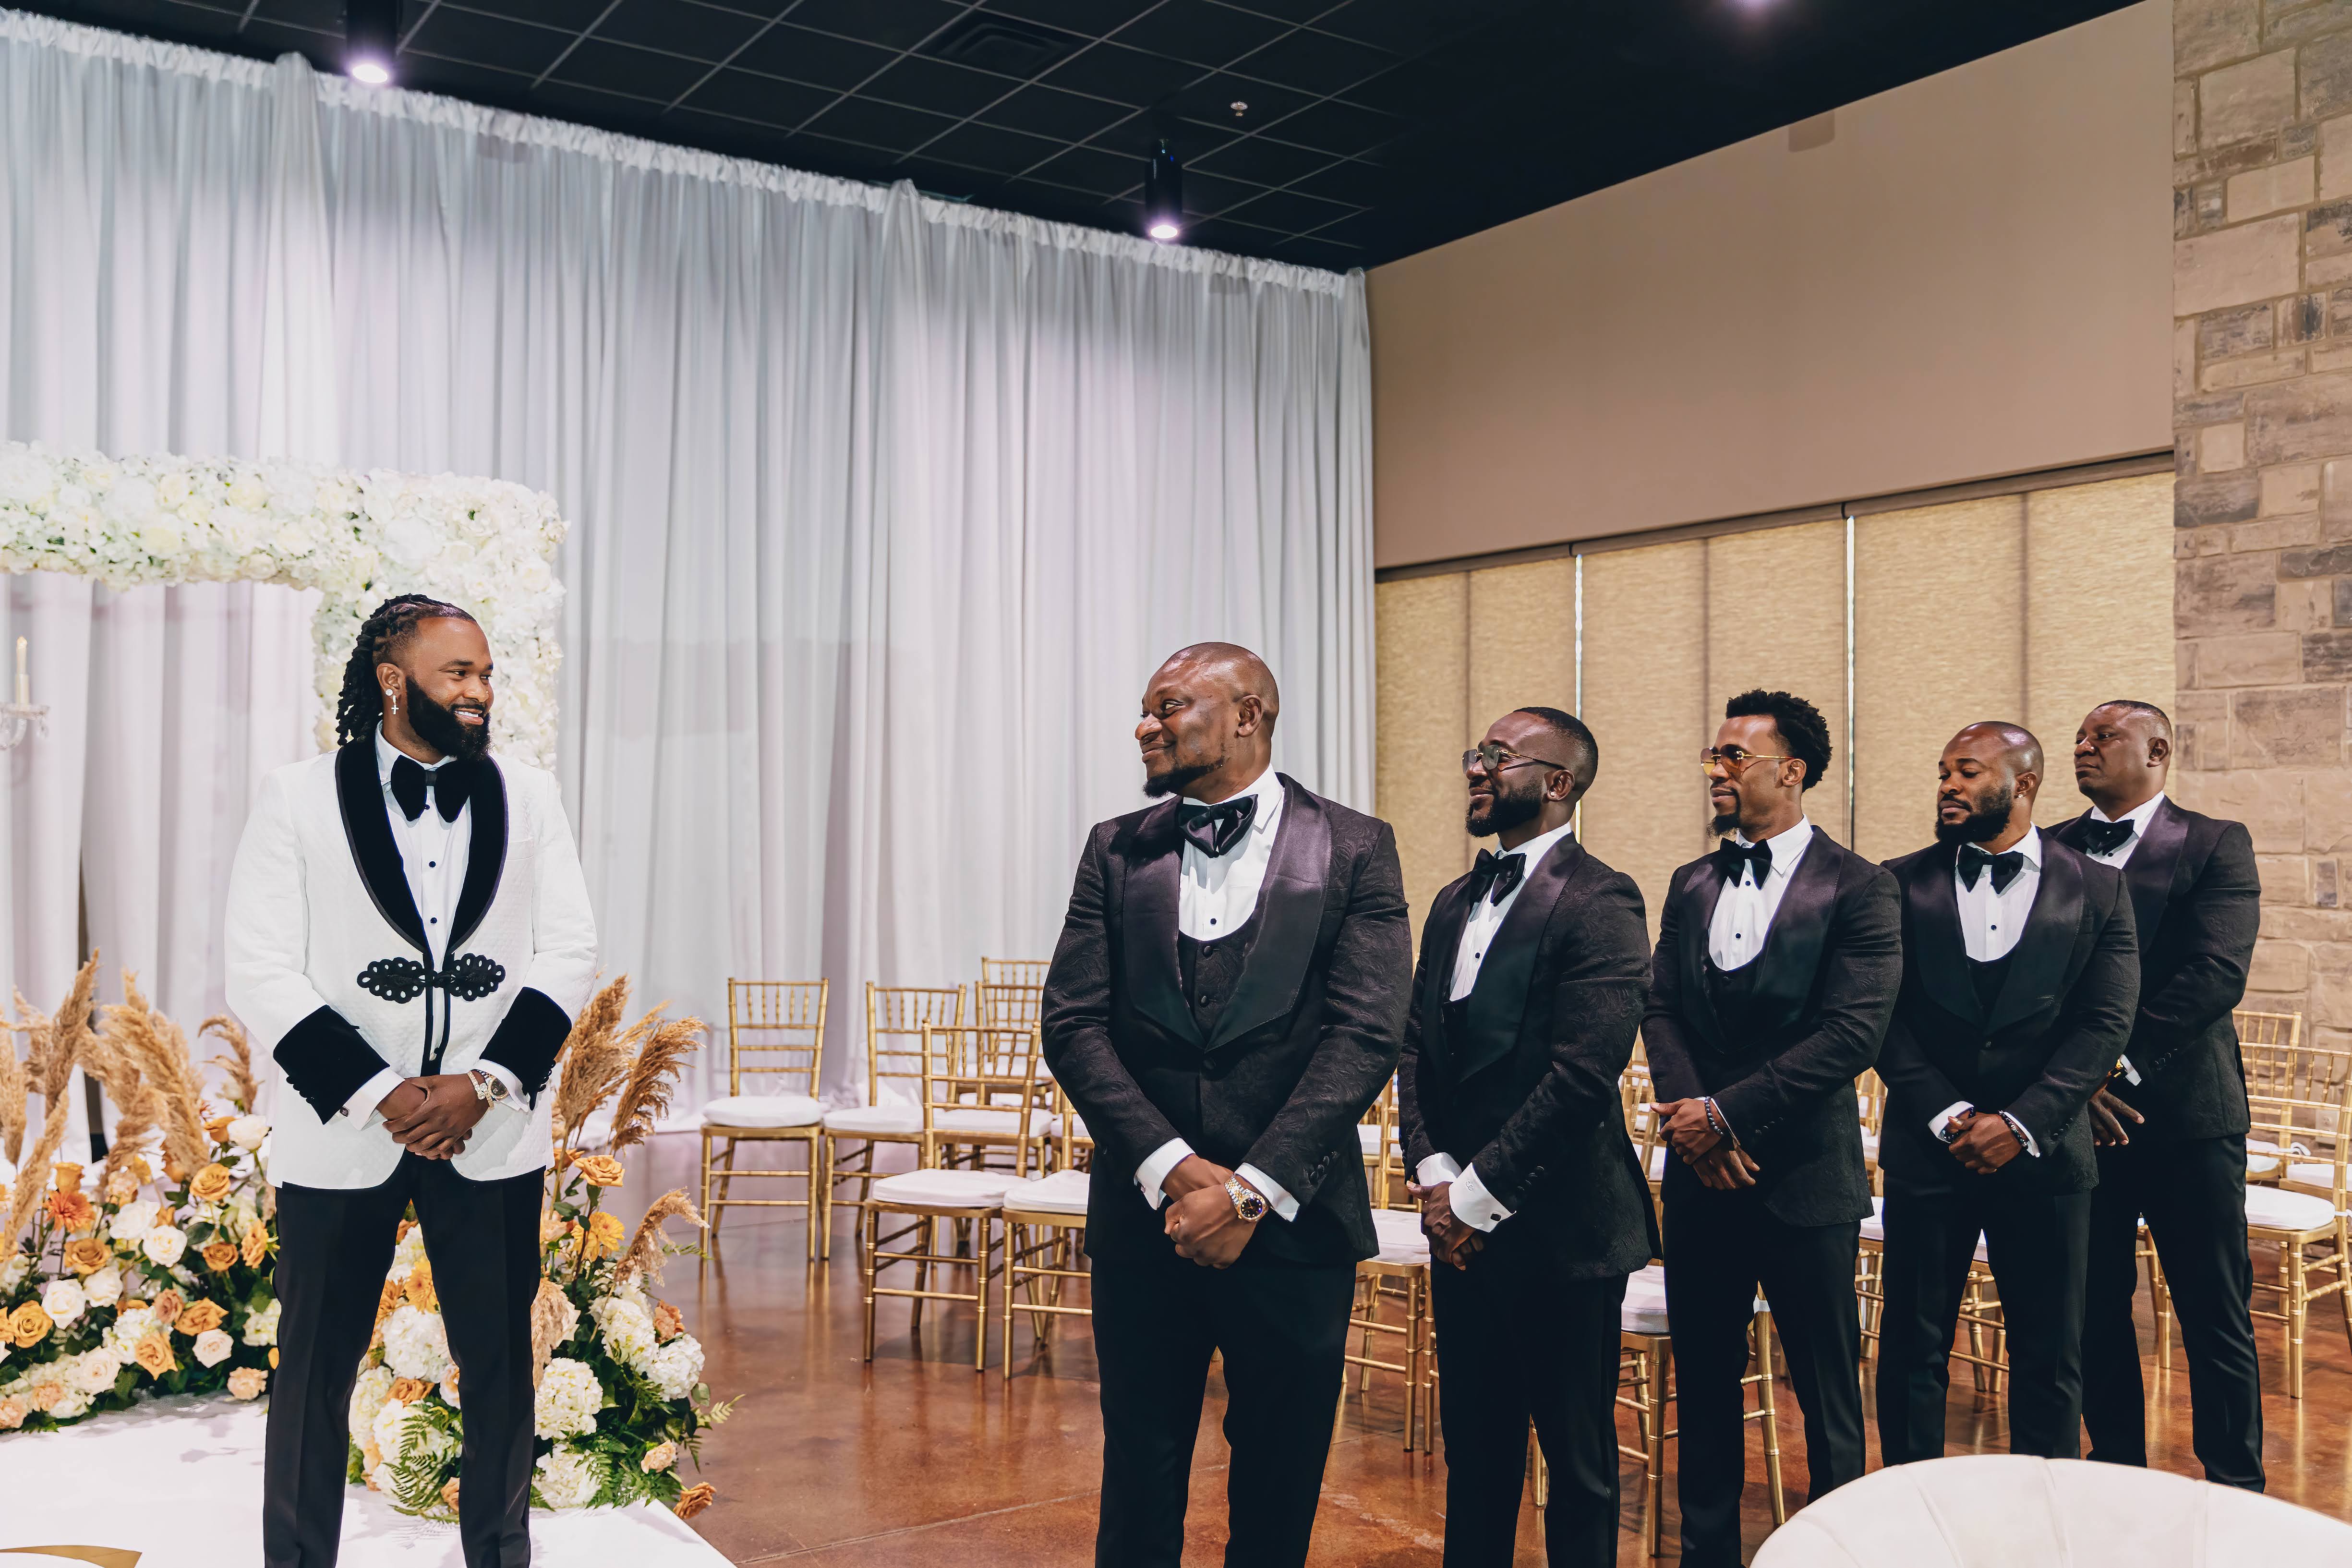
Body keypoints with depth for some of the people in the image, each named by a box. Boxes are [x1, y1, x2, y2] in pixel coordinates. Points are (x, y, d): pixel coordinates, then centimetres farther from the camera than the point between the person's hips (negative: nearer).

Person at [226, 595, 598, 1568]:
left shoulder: (528, 799, 7)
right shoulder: (299, 799, 0)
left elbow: (570, 954, 2)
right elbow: (260, 973, -5)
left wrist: (480, 1084, -9)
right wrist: (380, 1094, -12)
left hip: (492, 1132, 2)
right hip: (343, 1130, -2)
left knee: (499, 1363, 8)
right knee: (316, 1370, 7)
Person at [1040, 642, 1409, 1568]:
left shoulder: (1353, 849, -2)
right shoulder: (1116, 850, 5)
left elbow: (1367, 1036, -10)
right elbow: (1073, 1026, -2)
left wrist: (1252, 1190, -16)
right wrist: (1173, 1171, -14)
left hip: (1292, 1222, -1)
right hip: (1145, 1216, 2)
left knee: (1279, 1494, 13)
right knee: (1139, 1489, 13)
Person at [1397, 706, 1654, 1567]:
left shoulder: (1600, 901, -12)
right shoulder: (1455, 903, 13)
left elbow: (1582, 1073, -20)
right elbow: (1417, 1047, 11)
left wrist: (1478, 1196, -16)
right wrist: (1434, 1173, -4)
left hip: (1560, 1230, -7)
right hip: (1462, 1224, 7)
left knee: (1578, 1458, 8)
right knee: (1475, 1447, 17)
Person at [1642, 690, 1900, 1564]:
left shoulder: (1856, 887, -7)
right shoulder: (1691, 887, 11)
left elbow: (1853, 1033, -15)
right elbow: (1661, 1010, 7)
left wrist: (1729, 1111, -16)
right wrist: (1690, 1112, -11)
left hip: (1805, 1173, -5)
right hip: (1701, 1172, 5)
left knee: (1827, 1389, 6)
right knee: (1704, 1379, 14)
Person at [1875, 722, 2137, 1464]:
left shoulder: (2096, 888, 3)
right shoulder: (1903, 884, 3)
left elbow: (2106, 1023, -3)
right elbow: (1884, 1019, -1)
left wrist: (2021, 1122, -12)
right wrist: (1947, 1116, -11)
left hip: (2044, 1152, 0)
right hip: (1927, 1151, 0)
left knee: (2050, 1358, 9)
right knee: (1913, 1350, 6)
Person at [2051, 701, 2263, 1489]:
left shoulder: (2216, 845, 0)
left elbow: (2218, 974, -13)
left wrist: (2120, 1066, -17)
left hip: (2186, 1109, -3)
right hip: (2078, 1113, 3)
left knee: (2216, 1316, 4)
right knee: (2096, 1308, 10)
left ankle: (2236, 1491, 18)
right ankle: (2117, 1472, 24)